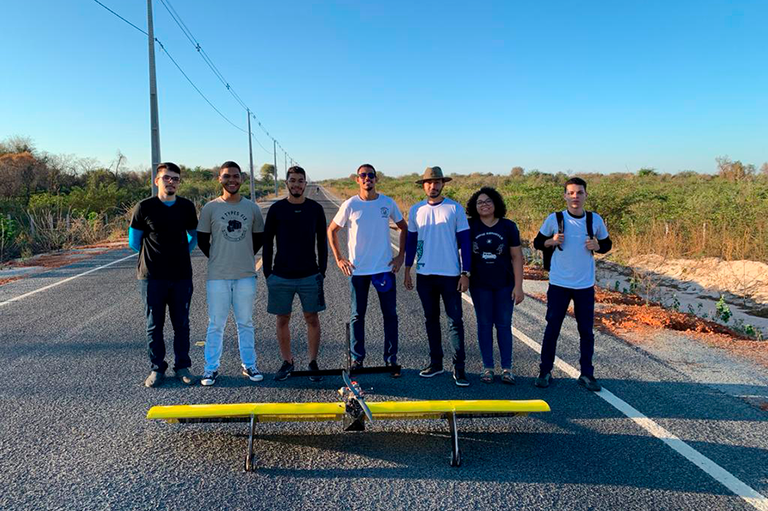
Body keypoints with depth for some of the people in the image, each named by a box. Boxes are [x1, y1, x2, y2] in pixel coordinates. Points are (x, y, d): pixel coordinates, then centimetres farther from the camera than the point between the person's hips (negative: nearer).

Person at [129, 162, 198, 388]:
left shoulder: (186, 207, 4)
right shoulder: (144, 207, -3)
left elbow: (193, 235, 18)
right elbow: (134, 241, 5)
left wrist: (181, 254, 8)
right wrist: (154, 255, 10)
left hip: (181, 276, 2)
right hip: (152, 276, -2)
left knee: (182, 324, 8)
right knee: (154, 324, 6)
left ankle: (182, 366, 20)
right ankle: (157, 369, 18)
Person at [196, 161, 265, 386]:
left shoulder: (252, 207, 4)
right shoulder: (210, 207, -1)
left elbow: (259, 237, 14)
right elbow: (202, 239, 6)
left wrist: (245, 257, 10)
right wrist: (218, 258, 7)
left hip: (246, 275, 2)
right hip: (217, 276, -1)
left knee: (245, 323, 11)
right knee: (215, 324, 5)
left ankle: (249, 365, 22)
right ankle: (211, 368, 17)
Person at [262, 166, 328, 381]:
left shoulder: (315, 209, 2)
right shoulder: (276, 209, 1)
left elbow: (322, 242, 6)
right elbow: (267, 242, 5)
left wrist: (322, 271, 0)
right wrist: (267, 273, 0)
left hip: (310, 275, 0)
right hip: (281, 276, 0)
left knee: (312, 319, 3)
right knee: (282, 320, 7)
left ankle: (313, 363, 17)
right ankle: (287, 363, 21)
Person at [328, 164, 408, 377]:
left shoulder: (388, 203, 0)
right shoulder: (350, 205, -4)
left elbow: (404, 228, 12)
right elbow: (331, 230, 6)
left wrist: (401, 255, 3)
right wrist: (339, 259, 0)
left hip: (385, 267, 1)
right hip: (358, 269, -1)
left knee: (390, 315, 5)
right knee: (357, 316, 8)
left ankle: (391, 359, 17)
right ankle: (357, 359, 21)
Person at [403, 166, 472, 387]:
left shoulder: (455, 208, -2)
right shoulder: (416, 210, 5)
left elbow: (464, 241, -2)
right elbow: (411, 241, 11)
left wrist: (465, 273, -6)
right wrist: (407, 270, 8)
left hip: (450, 274, -3)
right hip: (424, 275, 3)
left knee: (455, 321, -2)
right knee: (431, 320, 12)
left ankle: (459, 368, 6)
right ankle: (436, 362, 23)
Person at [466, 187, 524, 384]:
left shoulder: (508, 227, -3)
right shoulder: (470, 226, -3)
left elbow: (517, 257, -3)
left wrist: (518, 286, -7)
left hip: (504, 285, 0)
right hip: (480, 285, 0)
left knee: (504, 325, 5)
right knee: (484, 325, 7)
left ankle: (507, 368, 15)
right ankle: (487, 367, 17)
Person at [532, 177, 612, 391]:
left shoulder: (595, 220, 1)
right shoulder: (554, 219, -4)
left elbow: (607, 244, 13)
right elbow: (538, 242, 5)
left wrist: (596, 246, -9)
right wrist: (551, 241, -15)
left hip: (585, 285, 2)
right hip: (559, 284, -2)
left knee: (586, 331, 8)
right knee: (552, 329, 4)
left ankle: (587, 375, 21)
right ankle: (545, 372, 17)